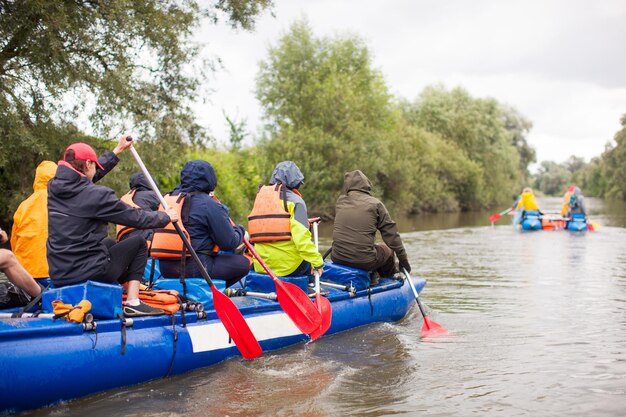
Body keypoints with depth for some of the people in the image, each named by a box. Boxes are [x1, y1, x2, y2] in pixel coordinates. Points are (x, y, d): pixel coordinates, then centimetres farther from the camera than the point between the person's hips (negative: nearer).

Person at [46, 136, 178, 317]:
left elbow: (89, 175, 21)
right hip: (89, 273, -8)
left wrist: (118, 150, 30)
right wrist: (166, 217, 11)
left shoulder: (54, 187, 4)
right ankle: (132, 302, 5)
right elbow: (135, 217, -7)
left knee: (110, 243, 33)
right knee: (138, 242, 12)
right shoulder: (97, 194, -16)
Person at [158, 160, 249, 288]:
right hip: (193, 270, -8)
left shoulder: (174, 196, 9)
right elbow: (229, 243, -9)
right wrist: (240, 230, 13)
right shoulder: (209, 205, -12)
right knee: (243, 262, 3)